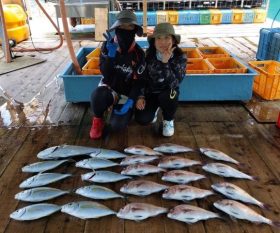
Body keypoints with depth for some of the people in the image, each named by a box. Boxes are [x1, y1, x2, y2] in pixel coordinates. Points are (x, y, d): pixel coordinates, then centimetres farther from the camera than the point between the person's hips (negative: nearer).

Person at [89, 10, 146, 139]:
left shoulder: (138, 53, -12)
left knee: (117, 125, -18)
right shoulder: (108, 45, -10)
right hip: (109, 87, 0)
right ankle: (98, 119, -3)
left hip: (126, 93, 0)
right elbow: (104, 73, -17)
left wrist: (130, 102, -21)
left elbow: (137, 82, -9)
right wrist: (111, 54, -31)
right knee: (97, 95, -38)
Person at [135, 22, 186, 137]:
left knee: (167, 96, -39)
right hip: (150, 92, 2)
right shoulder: (148, 54, -11)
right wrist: (140, 96, -9)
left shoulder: (180, 57, -18)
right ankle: (154, 108, 18)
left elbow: (174, 83, -29)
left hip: (168, 92, -2)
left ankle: (168, 120, -5)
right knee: (142, 119, -20)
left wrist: (165, 62, -37)